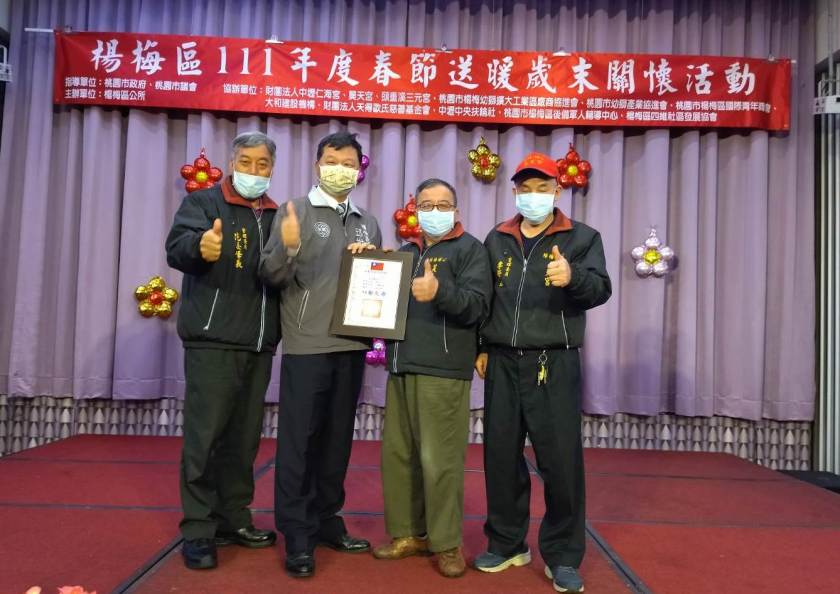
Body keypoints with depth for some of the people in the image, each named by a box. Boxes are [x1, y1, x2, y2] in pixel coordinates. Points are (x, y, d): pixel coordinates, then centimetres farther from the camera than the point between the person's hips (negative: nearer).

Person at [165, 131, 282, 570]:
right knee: (204, 436, -3)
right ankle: (198, 530, 8)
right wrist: (200, 246, -39)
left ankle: (233, 518, 24)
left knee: (244, 437, 12)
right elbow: (176, 248, -18)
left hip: (258, 345, 6)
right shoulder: (202, 202, 0)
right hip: (212, 341, -5)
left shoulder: (276, 216, 16)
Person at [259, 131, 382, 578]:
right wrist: (289, 248, -28)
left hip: (351, 346, 5)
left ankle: (326, 521, 26)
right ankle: (297, 536, 8)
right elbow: (271, 275, -9)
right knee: (298, 440, -1)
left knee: (337, 438, 12)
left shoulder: (367, 223, 14)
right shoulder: (295, 211, 0)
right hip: (306, 346, -5)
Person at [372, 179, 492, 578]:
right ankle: (408, 534, 23)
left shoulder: (469, 248, 1)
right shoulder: (405, 252, 20)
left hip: (443, 369, -6)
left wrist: (440, 292, -30)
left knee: (440, 460, -4)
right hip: (401, 366, 7)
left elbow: (477, 305, -12)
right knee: (397, 454, 10)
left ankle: (446, 542, 11)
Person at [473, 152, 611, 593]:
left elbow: (601, 289, -11)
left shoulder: (582, 237, 3)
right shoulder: (496, 240, 13)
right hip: (503, 362, 3)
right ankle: (506, 543, 26)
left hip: (555, 364, -3)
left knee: (562, 461, -1)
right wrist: (480, 347, 10)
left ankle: (562, 556, 16)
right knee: (501, 457, 9)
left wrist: (573, 277, -31)